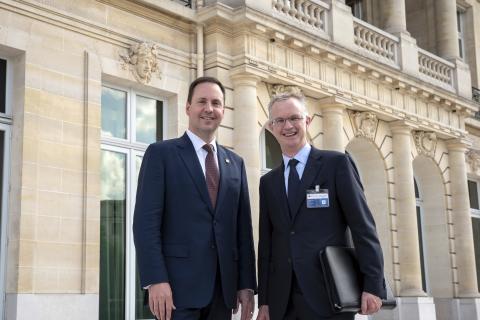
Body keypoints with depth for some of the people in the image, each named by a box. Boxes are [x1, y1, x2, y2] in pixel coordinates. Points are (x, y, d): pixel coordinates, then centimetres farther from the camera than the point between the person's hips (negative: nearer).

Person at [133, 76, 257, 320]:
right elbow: (146, 221, -7)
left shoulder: (235, 163, 16)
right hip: (178, 285, -5)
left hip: (223, 287, 5)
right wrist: (156, 280, -16)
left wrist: (246, 283, 7)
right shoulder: (161, 153, 1)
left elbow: (243, 227, 14)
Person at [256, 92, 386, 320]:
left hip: (329, 295, -4)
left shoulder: (337, 163, 1)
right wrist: (264, 300, 8)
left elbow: (363, 227, -4)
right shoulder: (268, 182, 14)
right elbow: (266, 243, 13)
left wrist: (373, 285, -11)